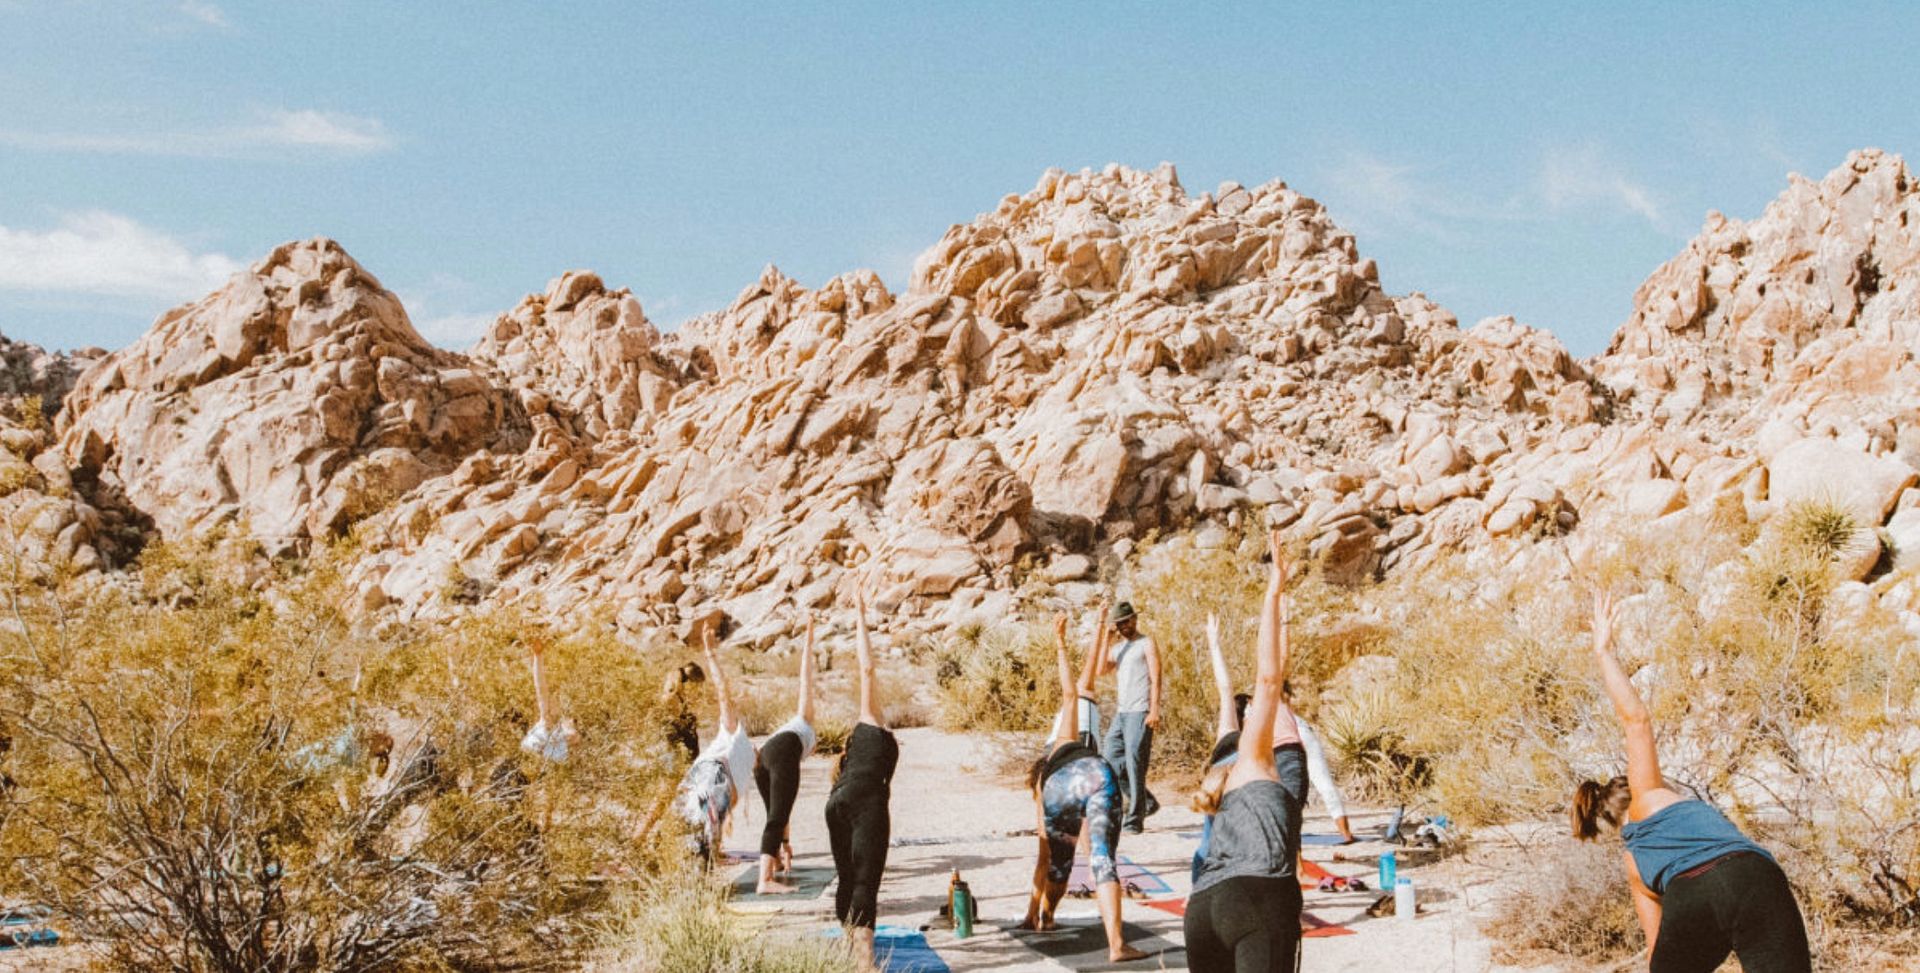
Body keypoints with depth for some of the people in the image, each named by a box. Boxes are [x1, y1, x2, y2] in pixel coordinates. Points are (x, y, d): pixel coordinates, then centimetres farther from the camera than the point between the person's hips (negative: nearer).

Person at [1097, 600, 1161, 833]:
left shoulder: (1146, 645, 1)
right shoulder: (1118, 648, 19)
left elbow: (1155, 679, -6)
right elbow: (1101, 670, 3)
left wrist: (1154, 710, -16)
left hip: (1139, 713, -7)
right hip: (1120, 713, 7)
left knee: (1134, 765, -10)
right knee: (1109, 761, 4)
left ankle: (1134, 820, -7)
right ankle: (1146, 802, 16)